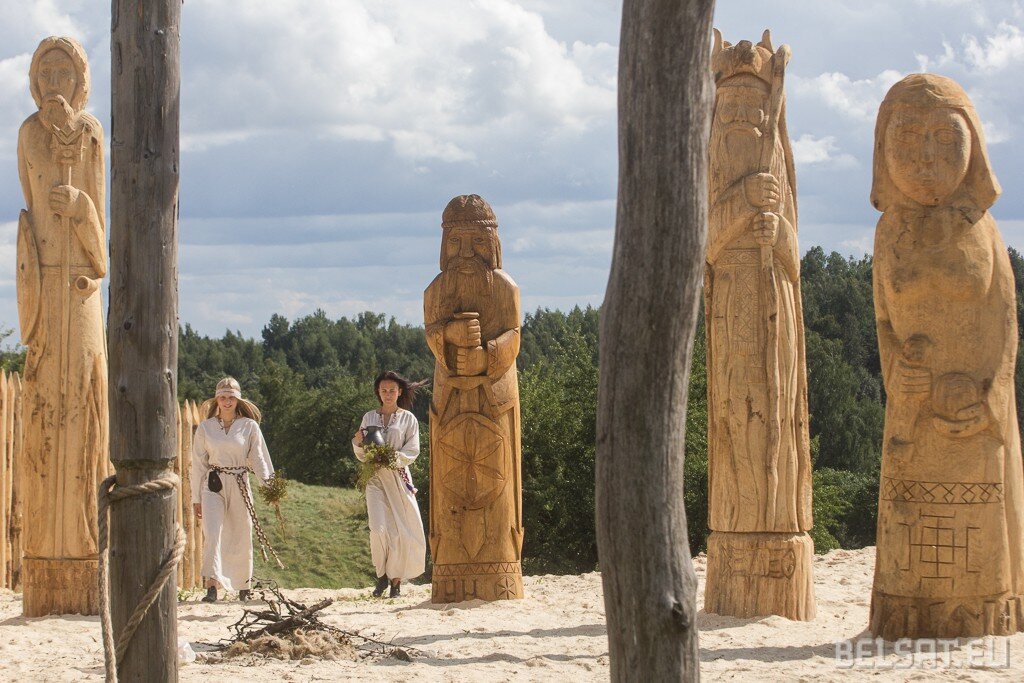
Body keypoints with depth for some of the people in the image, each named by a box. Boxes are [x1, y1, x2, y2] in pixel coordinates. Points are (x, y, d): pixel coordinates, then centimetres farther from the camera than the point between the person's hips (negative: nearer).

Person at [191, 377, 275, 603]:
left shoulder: (249, 427, 4)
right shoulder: (205, 427, 6)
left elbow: (259, 458, 4)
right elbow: (198, 464, 10)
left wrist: (269, 484, -11)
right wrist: (196, 498, 9)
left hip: (240, 485, 0)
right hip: (213, 485, 0)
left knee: (241, 538, 5)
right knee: (212, 534, -16)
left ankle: (244, 588, 20)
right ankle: (212, 586, -24)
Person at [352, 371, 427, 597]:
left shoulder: (408, 419, 7)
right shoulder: (369, 418, 13)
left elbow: (412, 451, 0)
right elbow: (362, 456, 15)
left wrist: (393, 458, -17)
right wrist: (358, 442, -6)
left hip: (398, 477, -1)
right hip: (375, 477, 1)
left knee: (402, 531, -5)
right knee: (379, 528, -15)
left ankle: (396, 581, 6)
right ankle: (381, 575, 2)